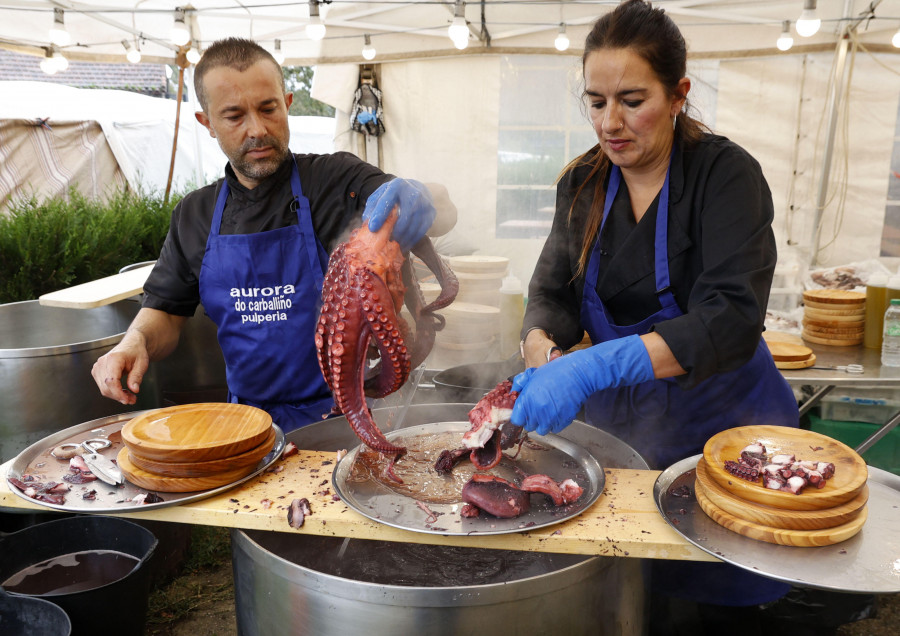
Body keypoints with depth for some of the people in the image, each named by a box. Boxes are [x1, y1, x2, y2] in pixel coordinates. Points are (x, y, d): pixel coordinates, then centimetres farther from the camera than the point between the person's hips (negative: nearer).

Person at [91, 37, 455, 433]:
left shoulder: (337, 181, -3)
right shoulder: (194, 215, 11)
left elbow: (446, 214, -16)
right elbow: (165, 312, 16)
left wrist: (419, 201, -40)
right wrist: (135, 342, -7)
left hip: (344, 417, -4)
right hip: (250, 420, 5)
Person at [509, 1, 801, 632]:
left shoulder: (726, 173, -16)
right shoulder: (583, 183, -1)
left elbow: (730, 320, -28)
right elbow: (553, 292, -2)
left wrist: (594, 367, -40)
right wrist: (542, 354, -25)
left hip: (723, 420, -3)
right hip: (619, 418, 4)